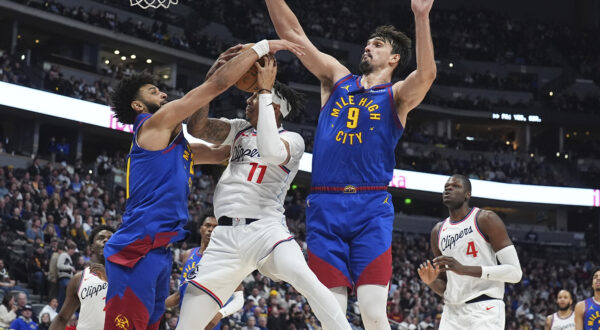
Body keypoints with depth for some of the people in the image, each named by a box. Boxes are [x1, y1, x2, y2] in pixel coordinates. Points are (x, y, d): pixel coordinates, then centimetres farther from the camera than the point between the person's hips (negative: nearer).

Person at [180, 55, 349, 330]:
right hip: (226, 236, 5)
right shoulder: (240, 129, 16)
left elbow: (271, 152, -24)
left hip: (265, 229, -5)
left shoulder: (293, 139, -1)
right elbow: (196, 127, 5)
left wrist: (266, 91, -18)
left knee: (305, 279, -34)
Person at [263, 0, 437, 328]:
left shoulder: (397, 95, 8)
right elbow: (292, 33, 14)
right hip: (324, 206, 3)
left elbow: (426, 74, -14)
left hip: (371, 207, -3)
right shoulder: (337, 78, 19)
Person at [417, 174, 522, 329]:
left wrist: (465, 269, -18)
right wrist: (432, 281, -2)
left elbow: (515, 272, -10)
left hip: (485, 309, -6)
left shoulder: (486, 219, -2)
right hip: (452, 312, 6)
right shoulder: (438, 231, 17)